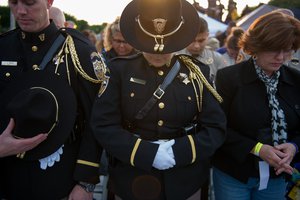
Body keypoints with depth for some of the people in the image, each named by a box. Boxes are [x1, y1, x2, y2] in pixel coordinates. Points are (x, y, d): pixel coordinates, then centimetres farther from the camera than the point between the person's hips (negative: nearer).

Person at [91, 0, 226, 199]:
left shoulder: (197, 72, -3)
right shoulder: (119, 70, -7)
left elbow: (216, 128, -5)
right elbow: (104, 126, -11)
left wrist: (178, 152, -19)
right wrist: (149, 153, -21)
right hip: (131, 182, -1)